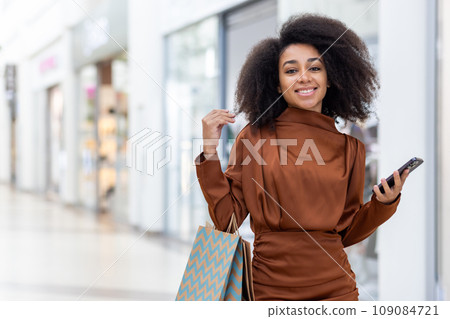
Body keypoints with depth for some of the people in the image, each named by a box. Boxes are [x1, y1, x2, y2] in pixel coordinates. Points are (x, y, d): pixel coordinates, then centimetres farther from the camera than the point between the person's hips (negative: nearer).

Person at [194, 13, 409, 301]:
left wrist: (385, 203, -6)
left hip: (335, 288, 2)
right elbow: (227, 218, -4)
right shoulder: (255, 138, -2)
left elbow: (347, 233, 9)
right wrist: (210, 152, -10)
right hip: (269, 288, -1)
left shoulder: (349, 148, 4)